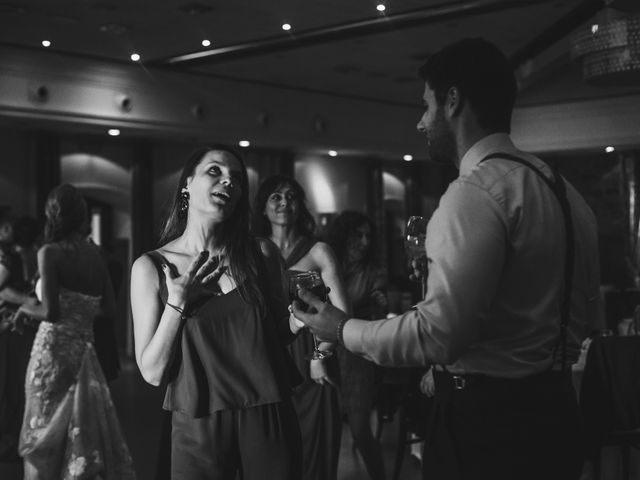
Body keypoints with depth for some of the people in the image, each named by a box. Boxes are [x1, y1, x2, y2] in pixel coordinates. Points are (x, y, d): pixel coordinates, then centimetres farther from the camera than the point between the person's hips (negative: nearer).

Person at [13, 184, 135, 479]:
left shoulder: (50, 253, -12)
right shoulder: (94, 254, 5)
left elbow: (51, 313, -19)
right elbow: (109, 308, 9)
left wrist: (25, 308, -1)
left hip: (53, 351, -5)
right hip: (84, 350, 5)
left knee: (44, 435, 7)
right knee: (84, 431, 11)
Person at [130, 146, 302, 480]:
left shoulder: (261, 254, 0)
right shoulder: (151, 267, -4)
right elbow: (153, 373, -5)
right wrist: (177, 304, -15)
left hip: (269, 419, 2)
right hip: (198, 428, -1)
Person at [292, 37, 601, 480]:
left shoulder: (477, 191, -19)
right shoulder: (562, 189, 7)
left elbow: (440, 333, -25)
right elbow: (585, 316, 14)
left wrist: (344, 331, -10)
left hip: (488, 423, -9)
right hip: (555, 414, 9)